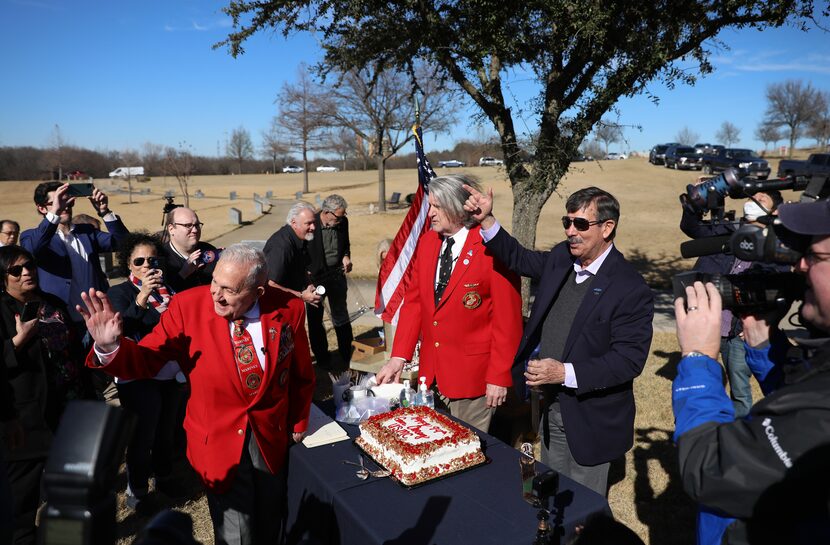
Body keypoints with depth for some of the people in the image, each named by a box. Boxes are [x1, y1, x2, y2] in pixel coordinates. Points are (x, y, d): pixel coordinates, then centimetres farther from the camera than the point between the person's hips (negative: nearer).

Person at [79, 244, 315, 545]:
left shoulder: (288, 309, -15)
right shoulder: (187, 306, -19)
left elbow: (301, 374, -1)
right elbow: (147, 359, -17)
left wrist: (298, 424, 9)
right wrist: (110, 347, -38)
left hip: (272, 437, 2)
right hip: (219, 440, -2)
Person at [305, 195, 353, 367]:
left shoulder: (343, 222, -6)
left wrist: (346, 256, -7)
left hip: (337, 274, 4)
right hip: (314, 277, -3)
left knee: (341, 316, 15)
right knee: (315, 320, 10)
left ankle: (347, 354, 30)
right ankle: (322, 358, 27)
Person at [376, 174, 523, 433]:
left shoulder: (492, 248, -16)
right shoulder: (427, 242, 3)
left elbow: (508, 319, -13)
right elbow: (413, 302, 5)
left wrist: (499, 377, -11)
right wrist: (399, 357, -2)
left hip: (472, 375, -6)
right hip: (431, 372, 6)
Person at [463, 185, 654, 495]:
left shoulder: (631, 289, -20)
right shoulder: (561, 258, -1)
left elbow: (630, 359, -22)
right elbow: (520, 259, 14)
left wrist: (565, 373, -29)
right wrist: (487, 220, 1)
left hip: (589, 421, -6)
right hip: (549, 410, 6)